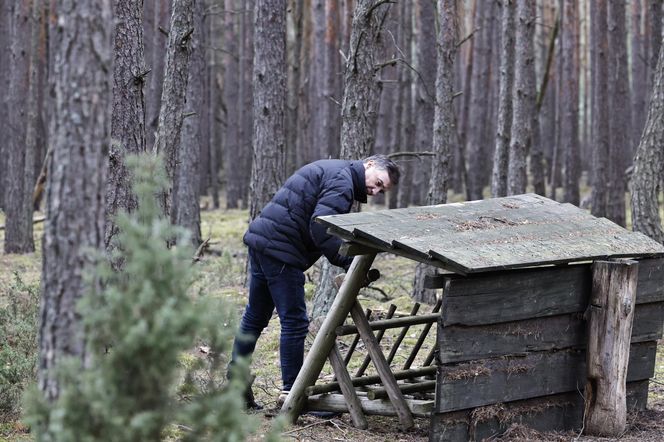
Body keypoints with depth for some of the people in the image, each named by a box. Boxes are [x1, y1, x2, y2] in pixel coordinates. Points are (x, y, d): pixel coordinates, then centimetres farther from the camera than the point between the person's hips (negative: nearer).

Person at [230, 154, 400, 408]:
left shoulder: (330, 170, 22)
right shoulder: (342, 180, -10)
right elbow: (321, 228, -23)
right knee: (294, 321, -5)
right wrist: (350, 262, -20)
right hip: (280, 247, -11)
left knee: (255, 316, 18)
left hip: (261, 239, 11)